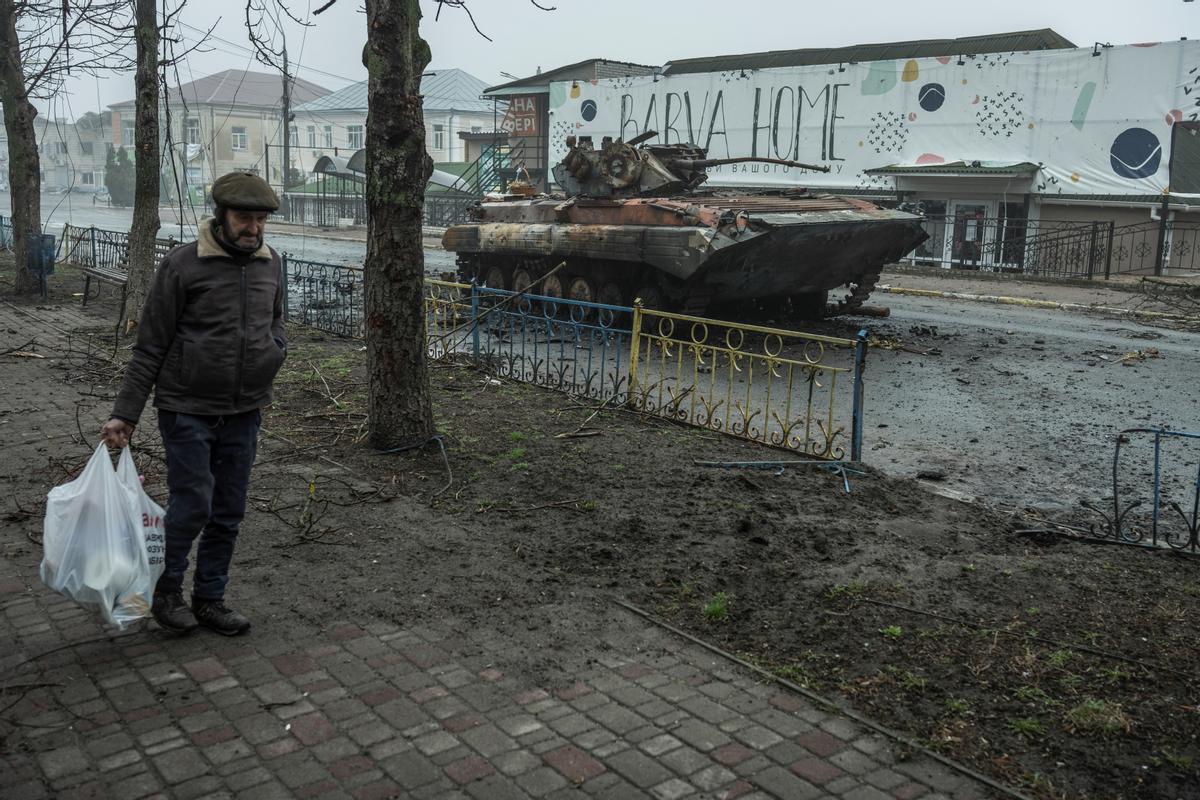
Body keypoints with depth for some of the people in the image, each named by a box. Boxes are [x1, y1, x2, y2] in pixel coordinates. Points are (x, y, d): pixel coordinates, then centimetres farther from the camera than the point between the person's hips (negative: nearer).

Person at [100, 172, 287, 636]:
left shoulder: (269, 264, 6)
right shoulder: (183, 264, -10)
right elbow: (151, 346, -7)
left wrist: (276, 347, 0)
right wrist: (125, 413, -8)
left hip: (244, 412, 5)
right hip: (188, 409, -5)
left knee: (228, 512, 9)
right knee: (192, 506, -5)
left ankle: (210, 599, 25)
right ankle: (165, 592, 19)